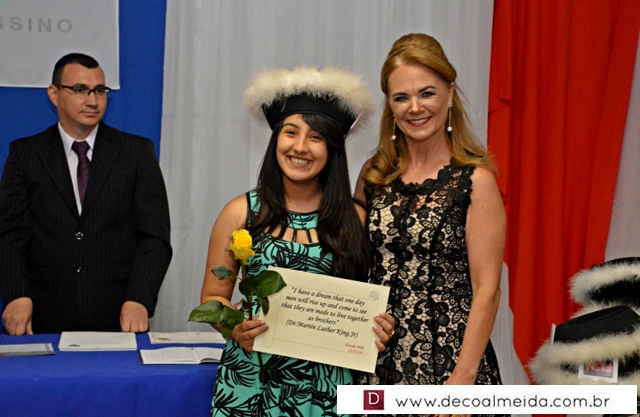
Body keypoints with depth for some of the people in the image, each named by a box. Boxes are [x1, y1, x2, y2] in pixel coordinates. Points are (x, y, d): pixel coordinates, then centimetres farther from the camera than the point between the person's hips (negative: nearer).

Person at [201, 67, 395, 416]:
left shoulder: (354, 219, 2)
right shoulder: (241, 213, -1)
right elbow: (213, 296, 4)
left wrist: (378, 330, -11)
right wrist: (235, 328, -16)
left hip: (326, 384, 1)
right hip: (250, 378, -1)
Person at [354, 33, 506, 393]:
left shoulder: (475, 180, -9)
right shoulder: (374, 175, 5)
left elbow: (486, 290, -11)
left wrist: (463, 379, -17)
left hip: (445, 358, -4)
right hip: (377, 355, 4)